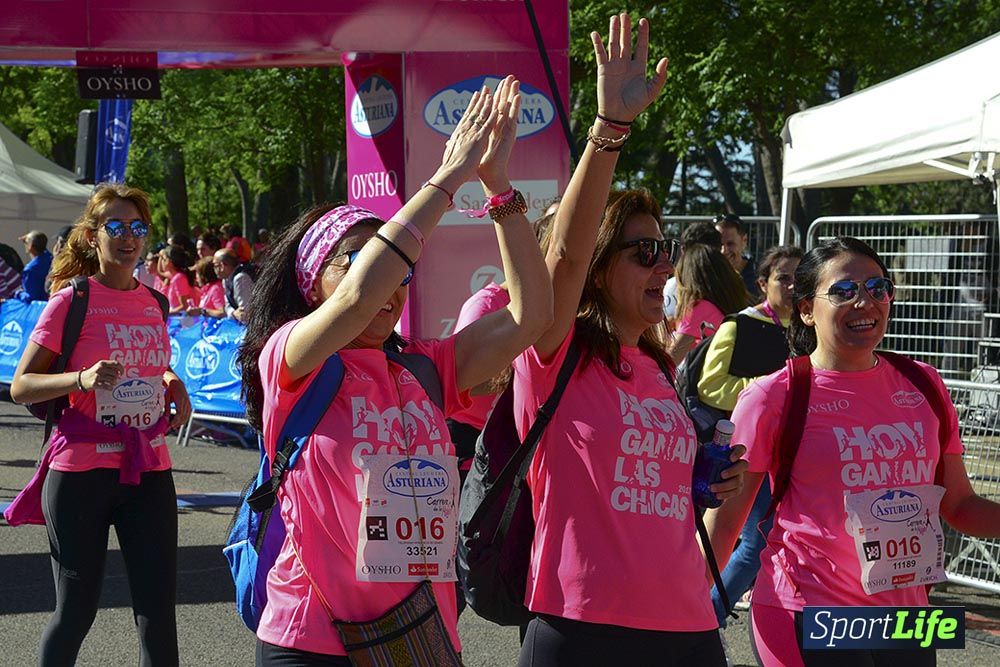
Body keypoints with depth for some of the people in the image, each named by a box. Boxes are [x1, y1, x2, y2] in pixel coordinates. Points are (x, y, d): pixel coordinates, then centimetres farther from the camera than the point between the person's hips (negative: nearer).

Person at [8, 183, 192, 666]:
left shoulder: (153, 304, 10)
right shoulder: (71, 301, -6)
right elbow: (21, 386, -8)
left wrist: (172, 388, 3)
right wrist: (82, 379, -26)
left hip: (149, 469, 5)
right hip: (82, 470, -4)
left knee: (158, 610, 1)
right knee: (76, 610, 4)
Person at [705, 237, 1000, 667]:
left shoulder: (923, 385, 7)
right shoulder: (774, 397, -6)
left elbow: (959, 505, 13)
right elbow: (725, 519, -3)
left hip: (905, 614, 5)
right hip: (808, 617, -4)